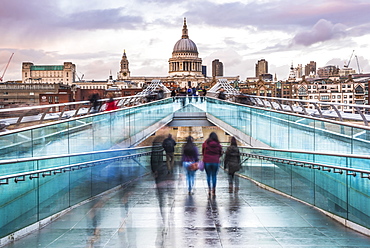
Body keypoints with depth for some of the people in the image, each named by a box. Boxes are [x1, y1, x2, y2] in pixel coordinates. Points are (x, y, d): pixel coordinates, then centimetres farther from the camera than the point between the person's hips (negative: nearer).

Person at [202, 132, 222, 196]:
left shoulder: (205, 143, -4)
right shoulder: (218, 145, -2)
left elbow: (203, 152, 7)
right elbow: (220, 153, 7)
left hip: (207, 161, -1)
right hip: (216, 162, 1)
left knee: (208, 175, 9)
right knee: (214, 176, 7)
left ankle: (209, 188, 2)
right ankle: (213, 190, 8)